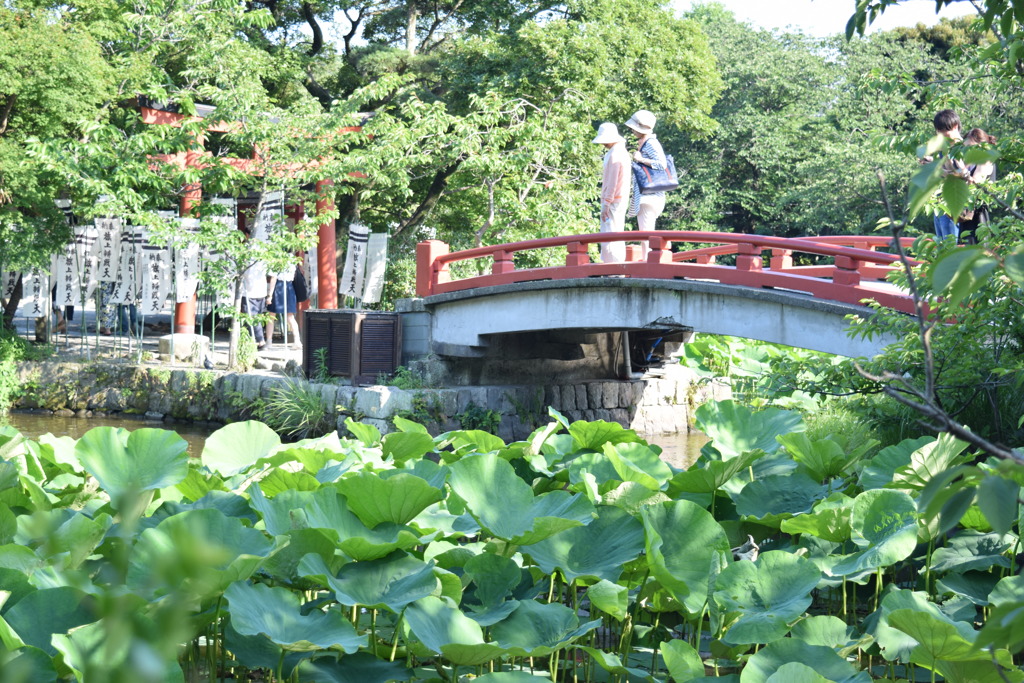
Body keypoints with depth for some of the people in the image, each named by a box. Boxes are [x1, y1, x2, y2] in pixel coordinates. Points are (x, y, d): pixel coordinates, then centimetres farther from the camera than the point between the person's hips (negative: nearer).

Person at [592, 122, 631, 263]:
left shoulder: (614, 155, -15)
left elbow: (612, 183, -19)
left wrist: (606, 204, -17)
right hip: (621, 200, 10)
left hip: (613, 202, -10)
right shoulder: (623, 152, 17)